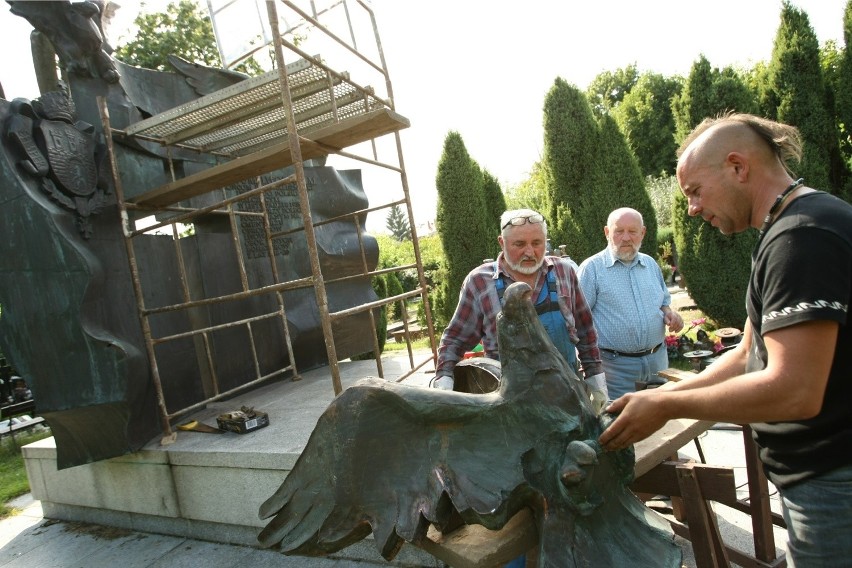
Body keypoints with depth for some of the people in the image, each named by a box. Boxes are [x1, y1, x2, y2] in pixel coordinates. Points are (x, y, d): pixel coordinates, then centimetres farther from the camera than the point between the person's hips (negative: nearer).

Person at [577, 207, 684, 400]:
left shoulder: (651, 264, 10)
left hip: (658, 360, 6)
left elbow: (664, 301, 22)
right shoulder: (591, 268, -8)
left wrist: (669, 312, -2)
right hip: (616, 365, -5)